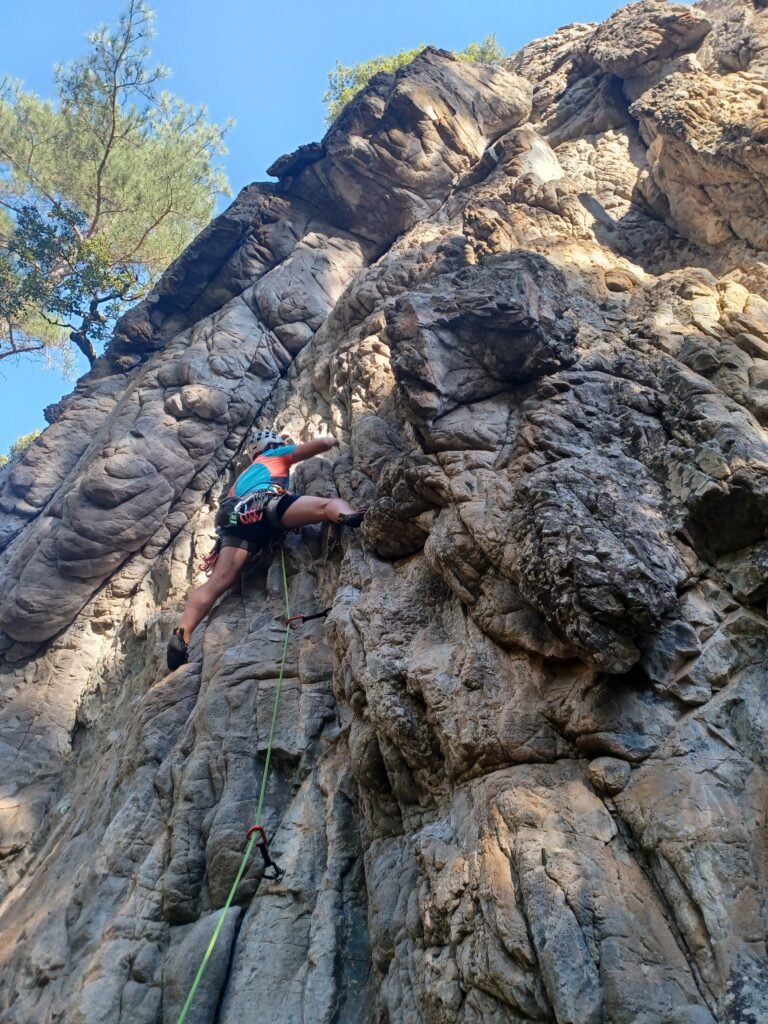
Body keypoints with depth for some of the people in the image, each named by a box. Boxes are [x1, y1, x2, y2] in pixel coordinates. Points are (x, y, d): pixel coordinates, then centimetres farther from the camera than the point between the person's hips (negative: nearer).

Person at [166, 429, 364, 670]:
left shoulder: (242, 477, 49)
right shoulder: (277, 455, 35)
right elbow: (322, 444, 31)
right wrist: (332, 440, 51)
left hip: (237, 518, 5)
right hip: (266, 503, -5)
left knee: (219, 581, -9)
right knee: (331, 504, -13)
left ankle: (181, 634, -27)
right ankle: (350, 516, -49)